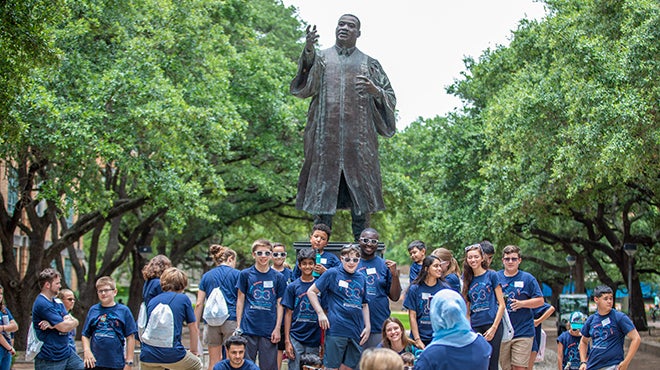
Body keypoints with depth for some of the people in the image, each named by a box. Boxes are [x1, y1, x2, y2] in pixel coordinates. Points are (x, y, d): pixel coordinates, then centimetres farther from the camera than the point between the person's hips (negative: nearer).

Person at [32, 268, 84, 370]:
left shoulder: (57, 302, 12)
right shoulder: (42, 304, -17)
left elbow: (75, 322, 0)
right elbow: (64, 327, -21)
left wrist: (53, 325, -17)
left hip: (67, 353, 8)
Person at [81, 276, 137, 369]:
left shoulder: (123, 310, 1)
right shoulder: (93, 310, 7)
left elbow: (130, 337, 1)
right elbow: (85, 335, 10)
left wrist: (129, 362, -3)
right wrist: (87, 351, -7)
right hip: (94, 362, 2)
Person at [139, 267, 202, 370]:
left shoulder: (152, 301, 17)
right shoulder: (183, 299, 5)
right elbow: (194, 329, 10)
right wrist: (193, 352, 27)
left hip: (147, 357, 4)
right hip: (172, 355, -3)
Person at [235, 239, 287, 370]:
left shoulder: (278, 277, 6)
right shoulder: (245, 274, 3)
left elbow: (279, 304, 7)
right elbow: (240, 301, 6)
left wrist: (277, 328, 1)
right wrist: (238, 326, 1)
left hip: (269, 330, 1)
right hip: (248, 329, -1)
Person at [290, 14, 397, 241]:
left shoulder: (369, 64, 15)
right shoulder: (320, 58, 13)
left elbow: (390, 100, 12)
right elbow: (304, 87, -7)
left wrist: (375, 91, -11)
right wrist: (308, 53, -24)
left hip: (358, 139, 1)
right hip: (326, 136, 0)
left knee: (359, 188, -2)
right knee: (323, 188, -4)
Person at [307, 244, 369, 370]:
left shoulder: (361, 278, 15)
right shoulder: (333, 273, 0)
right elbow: (311, 291, 0)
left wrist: (367, 326, 12)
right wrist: (320, 313, -7)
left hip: (356, 331, 5)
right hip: (336, 329, -5)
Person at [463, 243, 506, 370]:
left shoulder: (491, 275, 0)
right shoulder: (468, 279, 13)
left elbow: (501, 305, -3)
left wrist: (494, 328, -11)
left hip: (492, 325, -4)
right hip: (475, 327, 4)